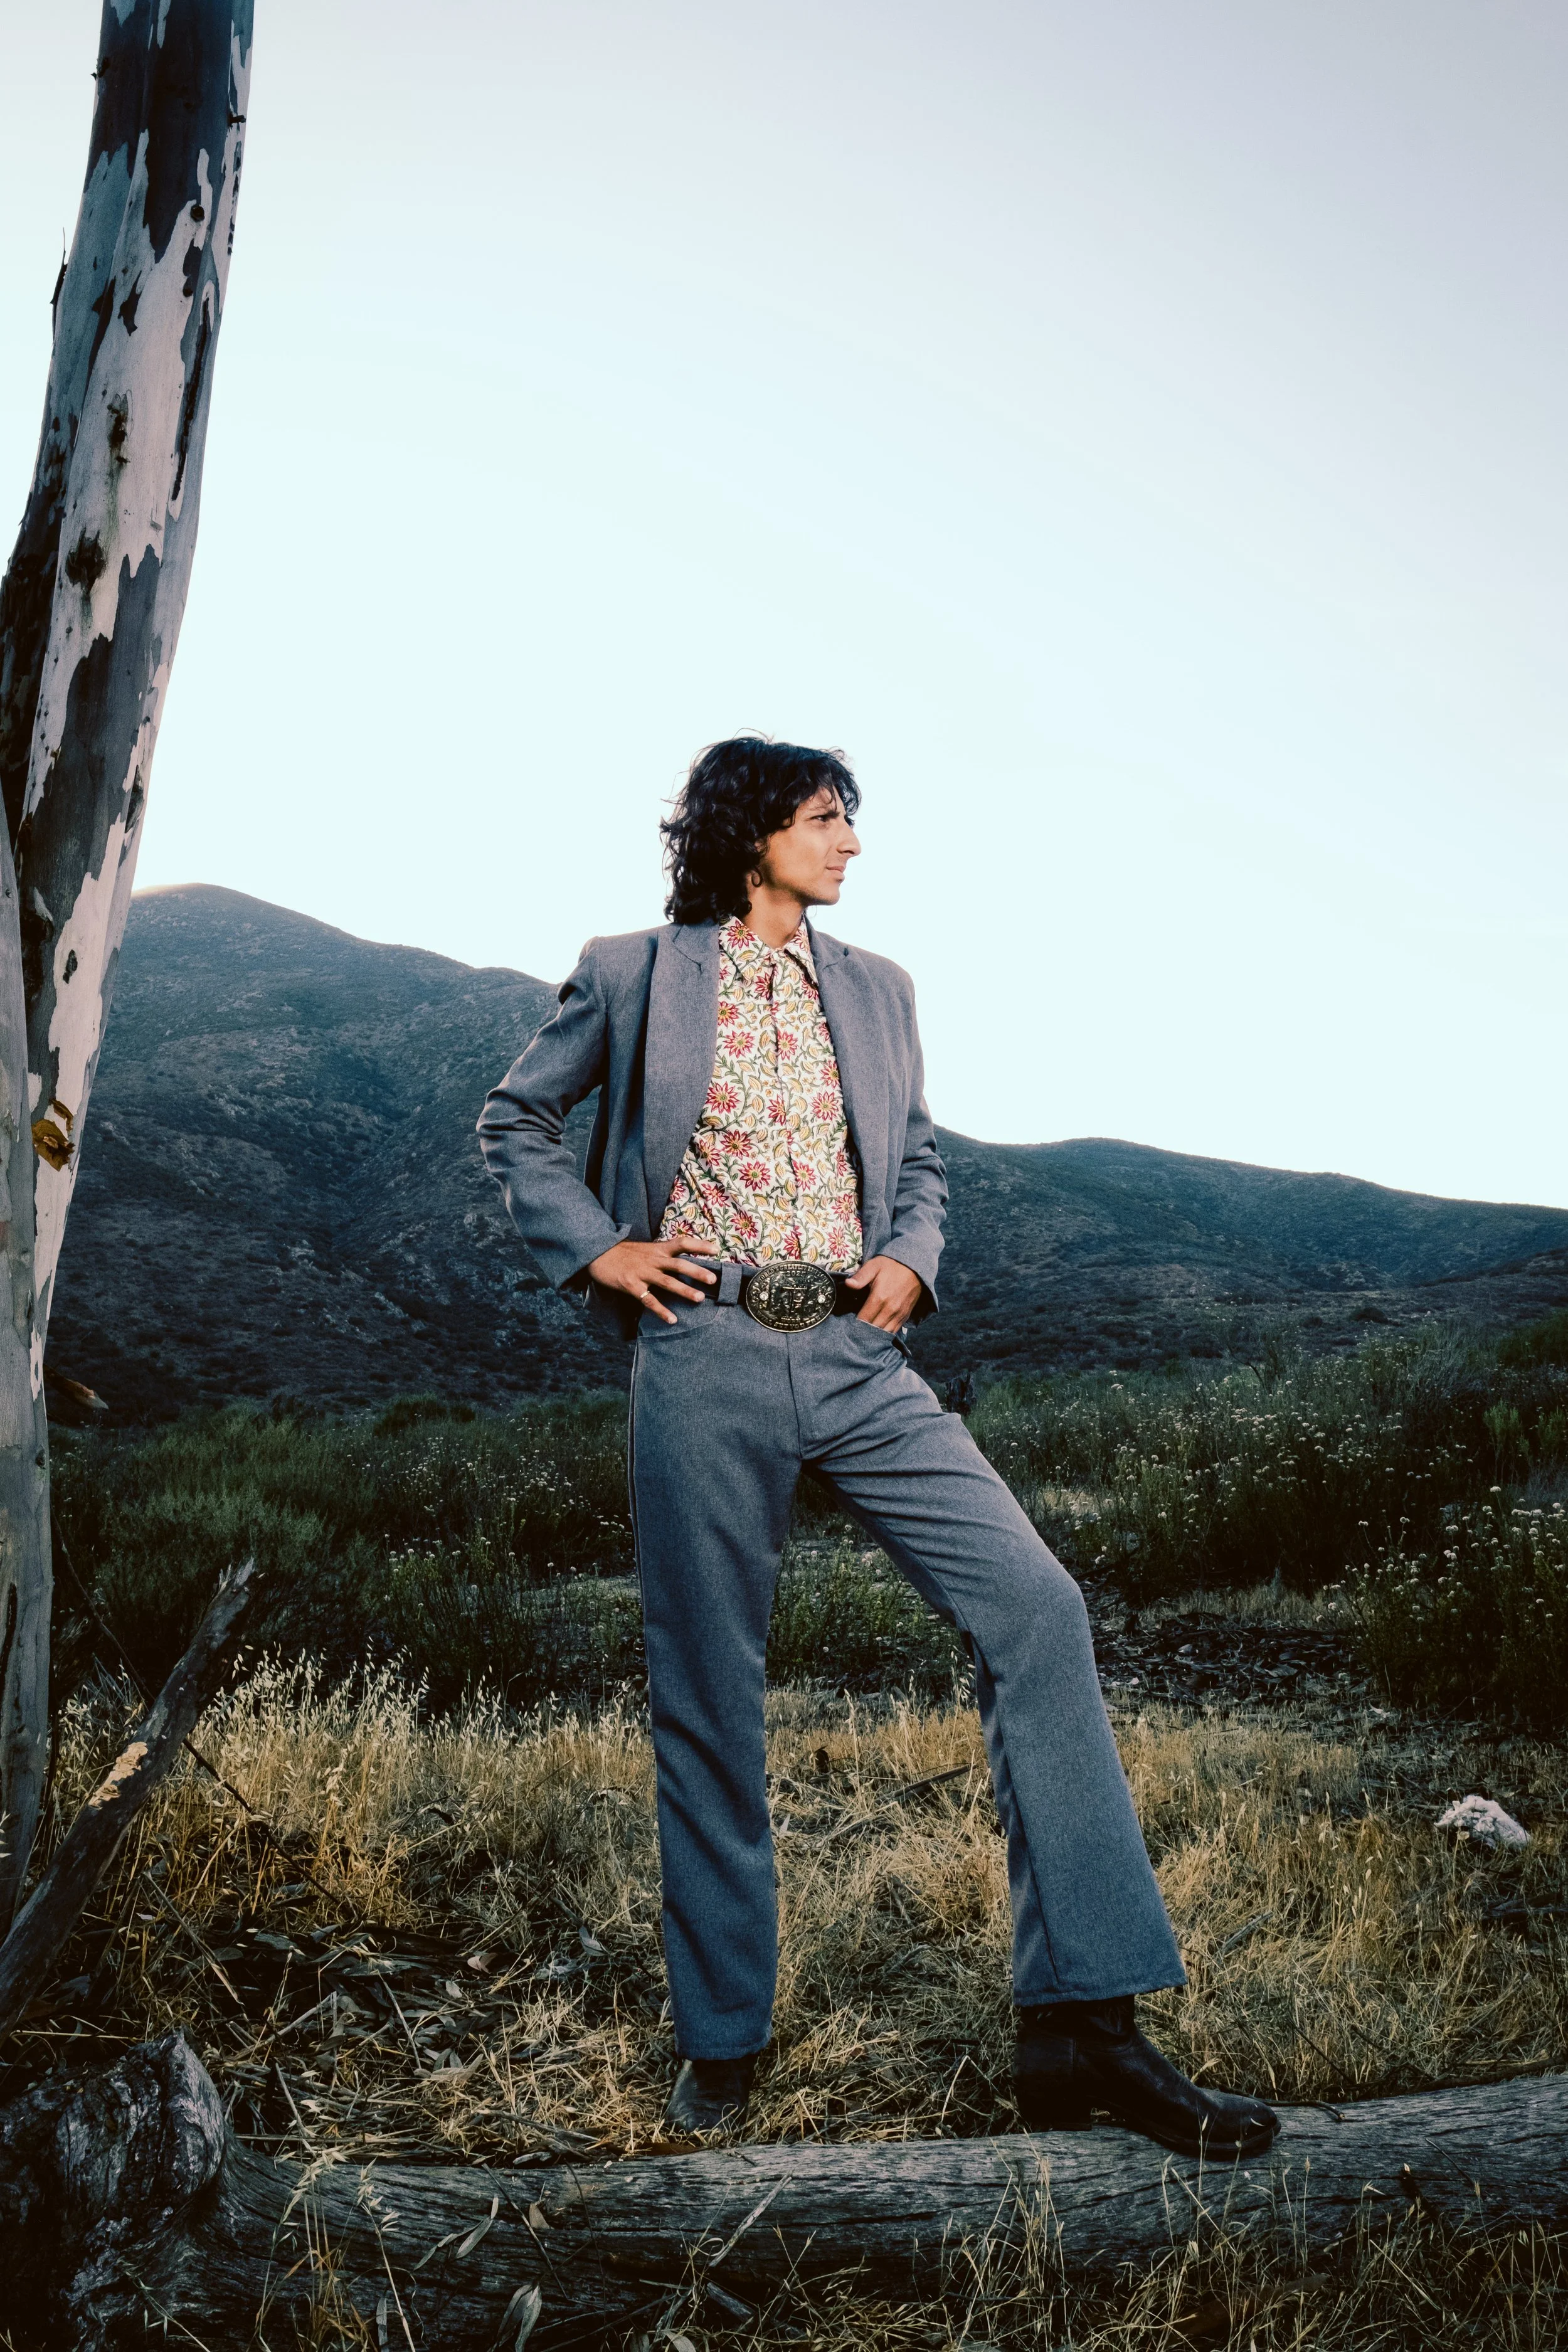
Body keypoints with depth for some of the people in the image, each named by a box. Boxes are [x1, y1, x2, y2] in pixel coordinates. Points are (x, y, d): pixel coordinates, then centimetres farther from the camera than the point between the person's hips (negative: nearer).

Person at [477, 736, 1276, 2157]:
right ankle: (722, 2034, 22)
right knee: (709, 1694, 3)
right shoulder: (633, 977, 7)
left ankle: (1083, 2024, -8)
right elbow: (516, 1122, 16)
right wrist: (594, 1247, 1)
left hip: (859, 1359, 3)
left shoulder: (874, 991, 17)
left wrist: (912, 1261, 3)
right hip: (707, 1358, -2)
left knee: (1036, 1610, -14)